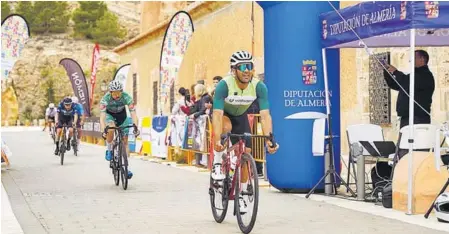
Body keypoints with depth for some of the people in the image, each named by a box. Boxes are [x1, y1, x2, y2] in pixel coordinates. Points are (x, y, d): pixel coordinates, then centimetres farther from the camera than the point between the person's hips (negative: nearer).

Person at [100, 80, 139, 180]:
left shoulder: (127, 97, -32)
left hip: (122, 115, 1)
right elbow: (102, 116, -40)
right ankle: (109, 150, -9)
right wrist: (103, 130, -55)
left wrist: (135, 126, -52)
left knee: (125, 141, -5)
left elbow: (133, 113, -36)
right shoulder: (105, 98, -34)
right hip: (109, 114, -1)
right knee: (111, 129, -34)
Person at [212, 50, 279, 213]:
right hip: (222, 114, -3)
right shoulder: (224, 85, -36)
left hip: (240, 116, 3)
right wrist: (217, 140, -52)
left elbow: (265, 115, -32)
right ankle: (217, 164, -17)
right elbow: (217, 115, -41)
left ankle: (240, 195, 13)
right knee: (226, 127, -38)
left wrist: (269, 139, -44)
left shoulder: (259, 87, -28)